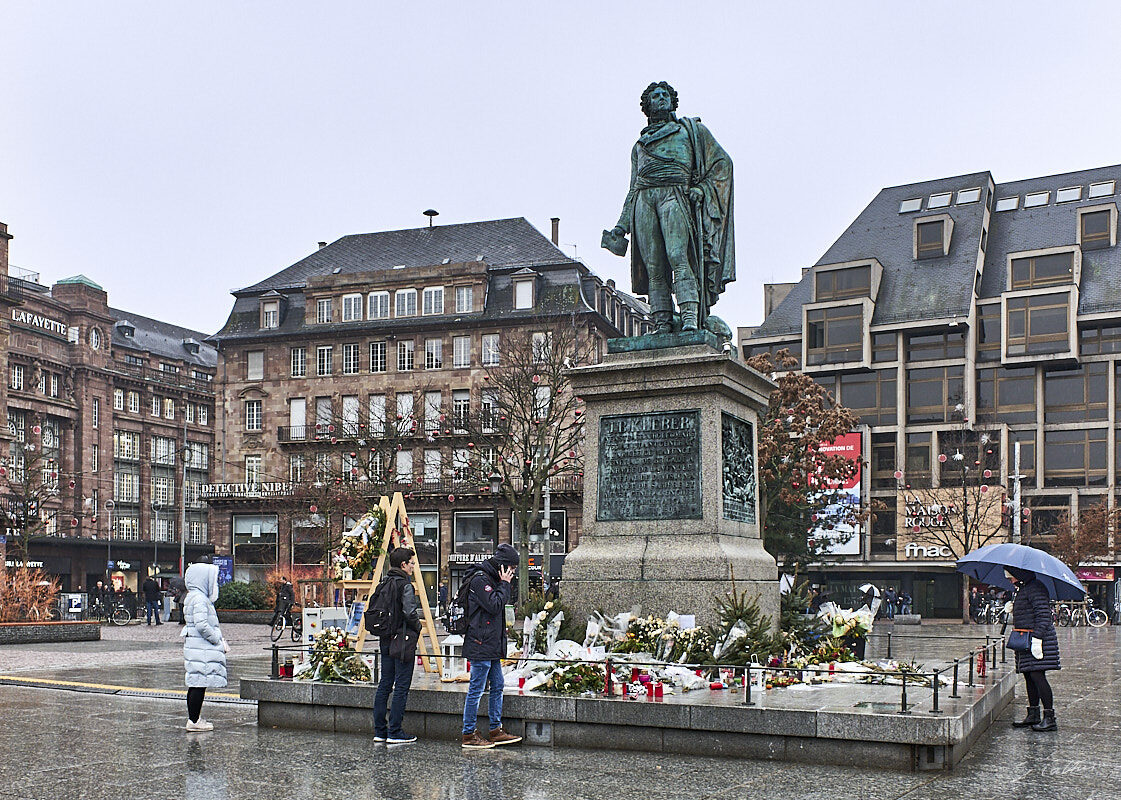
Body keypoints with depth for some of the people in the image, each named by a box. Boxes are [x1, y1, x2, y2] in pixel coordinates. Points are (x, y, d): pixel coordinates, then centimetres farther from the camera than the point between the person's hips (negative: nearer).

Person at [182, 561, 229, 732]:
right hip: (201, 649, -11)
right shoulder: (199, 598, -14)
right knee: (199, 685, -7)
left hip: (196, 648, 11)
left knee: (195, 685, 13)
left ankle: (194, 718, 19)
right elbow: (201, 625, -22)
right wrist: (218, 641, -13)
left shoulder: (201, 597, 18)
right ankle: (194, 720, -4)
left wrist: (221, 641, 14)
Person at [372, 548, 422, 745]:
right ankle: (394, 733, -1)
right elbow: (409, 613, -22)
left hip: (386, 640, 8)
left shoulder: (383, 585, 10)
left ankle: (379, 731, 15)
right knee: (401, 687, -2)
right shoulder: (405, 586, -14)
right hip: (404, 641, -8)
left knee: (384, 684, 12)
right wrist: (417, 627, -5)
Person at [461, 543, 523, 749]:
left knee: (497, 686, 14)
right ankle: (469, 735, 2)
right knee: (476, 690, -4)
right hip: (481, 646, -11)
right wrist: (504, 584, -13)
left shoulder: (492, 579, 18)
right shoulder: (480, 579, -14)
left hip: (492, 647, 11)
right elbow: (494, 605, -20)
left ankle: (496, 731, 22)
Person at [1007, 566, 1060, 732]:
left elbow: (1043, 614, -20)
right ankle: (1033, 715, 20)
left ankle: (1049, 718, -10)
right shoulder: (1020, 590, 17)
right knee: (1029, 677, 12)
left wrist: (1037, 638, -23)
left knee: (1037, 676, -12)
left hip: (1037, 637, -10)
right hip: (1024, 640, 10)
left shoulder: (1035, 588, -13)